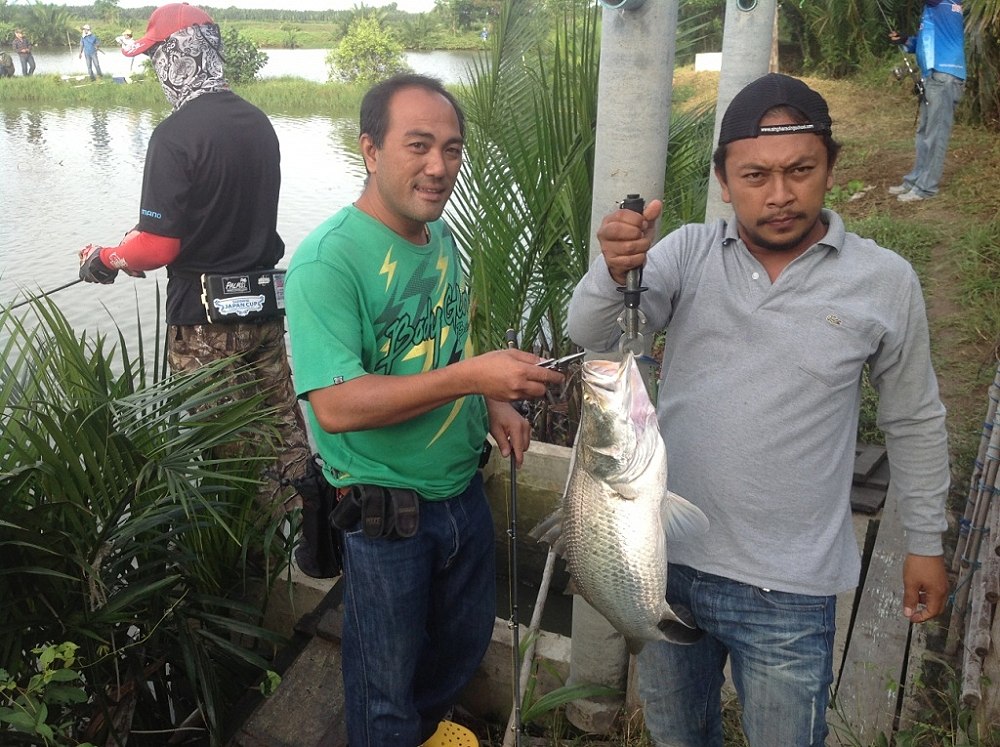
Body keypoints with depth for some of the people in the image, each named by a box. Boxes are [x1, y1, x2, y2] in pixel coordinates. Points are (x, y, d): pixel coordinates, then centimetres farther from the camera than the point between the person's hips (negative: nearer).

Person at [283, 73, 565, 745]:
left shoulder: (440, 237, 1)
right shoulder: (328, 260, -23)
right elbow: (336, 406, -31)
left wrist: (493, 406, 0)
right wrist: (470, 375, -37)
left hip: (463, 487, 8)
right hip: (387, 512, -7)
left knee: (467, 640, 28)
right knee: (387, 685, 15)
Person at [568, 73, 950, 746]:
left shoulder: (885, 282, -7)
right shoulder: (688, 252, -5)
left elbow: (915, 423, 4)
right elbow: (593, 337, -17)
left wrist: (926, 544, 10)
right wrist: (613, 269, -38)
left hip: (788, 590, -2)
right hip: (668, 558, 2)